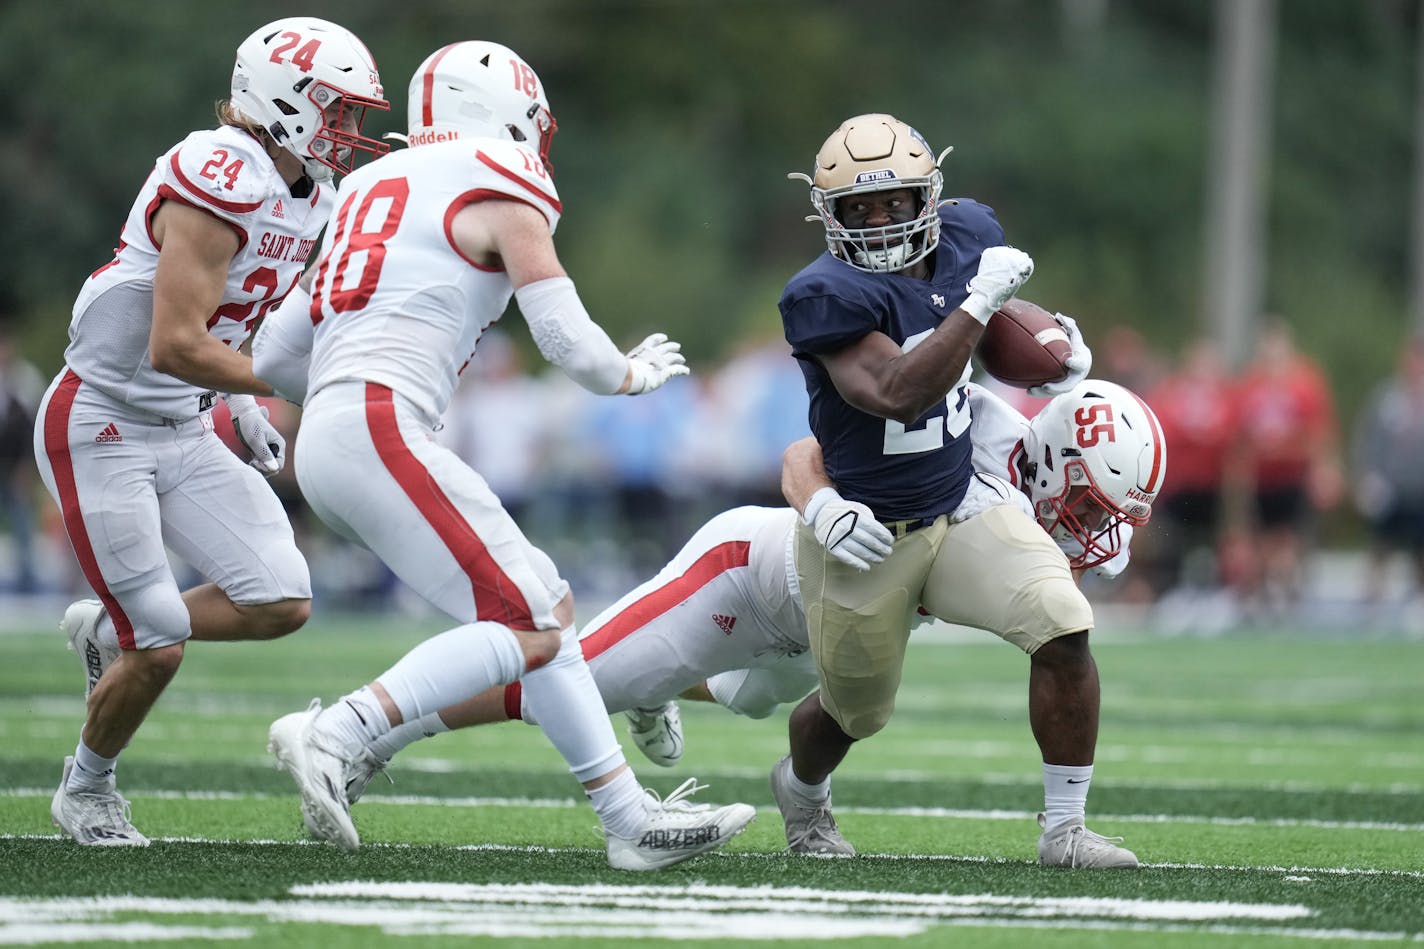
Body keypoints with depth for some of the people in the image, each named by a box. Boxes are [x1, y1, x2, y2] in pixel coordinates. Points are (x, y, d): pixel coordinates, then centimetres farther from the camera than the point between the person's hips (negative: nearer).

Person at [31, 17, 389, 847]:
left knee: (281, 604, -3)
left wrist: (244, 404, 7)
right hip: (101, 428, -8)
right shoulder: (221, 184, -24)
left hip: (184, 432, 8)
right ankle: (87, 787, 21)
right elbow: (174, 346, -28)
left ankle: (108, 630, 20)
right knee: (158, 650, -6)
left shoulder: (305, 198, 6)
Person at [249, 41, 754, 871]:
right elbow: (574, 347, -2)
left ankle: (631, 817, 11)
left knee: (548, 604, 12)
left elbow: (275, 355, 25)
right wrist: (637, 374, 19)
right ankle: (335, 734, -21)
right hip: (381, 424, -9)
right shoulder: (503, 195, 3)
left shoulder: (375, 190, 25)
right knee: (525, 628, -10)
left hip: (326, 437, 9)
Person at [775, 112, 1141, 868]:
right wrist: (979, 301, -38)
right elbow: (898, 395, -38)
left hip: (960, 509, 4)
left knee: (1063, 628, -20)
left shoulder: (964, 235, -6)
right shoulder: (828, 296, -26)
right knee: (853, 711, 17)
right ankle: (802, 790, 54)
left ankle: (1064, 829, -8)